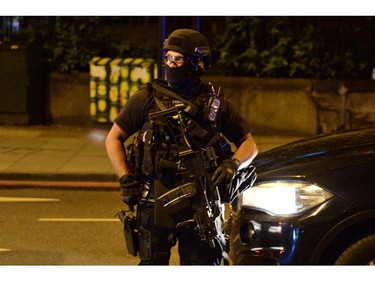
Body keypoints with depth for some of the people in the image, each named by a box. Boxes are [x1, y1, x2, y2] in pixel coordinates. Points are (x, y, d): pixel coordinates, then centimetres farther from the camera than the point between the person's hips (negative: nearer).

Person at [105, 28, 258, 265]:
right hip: (155, 203, -1)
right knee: (153, 263, 5)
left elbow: (249, 143, 13)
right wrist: (125, 179, -3)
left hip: (201, 208, 1)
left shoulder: (216, 104, 6)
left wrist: (233, 164, -8)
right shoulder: (147, 99, 2)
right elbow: (114, 138, 9)